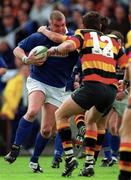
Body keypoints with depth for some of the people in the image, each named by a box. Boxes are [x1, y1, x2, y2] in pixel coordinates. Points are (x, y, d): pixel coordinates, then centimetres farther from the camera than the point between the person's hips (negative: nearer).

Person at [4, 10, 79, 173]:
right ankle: (15, 149, -26)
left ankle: (34, 160, 20)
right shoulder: (39, 38, -11)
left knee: (47, 130, 0)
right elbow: (17, 50, -1)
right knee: (33, 111, -32)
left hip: (57, 88, 2)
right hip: (38, 81, -2)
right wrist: (26, 59, -21)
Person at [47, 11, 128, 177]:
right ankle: (89, 164, 18)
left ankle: (69, 157, -1)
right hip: (111, 90, 5)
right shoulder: (112, 41, 24)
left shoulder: (83, 34, 12)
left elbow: (68, 46, -10)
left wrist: (54, 50, 8)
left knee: (60, 114, 14)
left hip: (92, 86, -5)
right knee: (90, 120, 31)